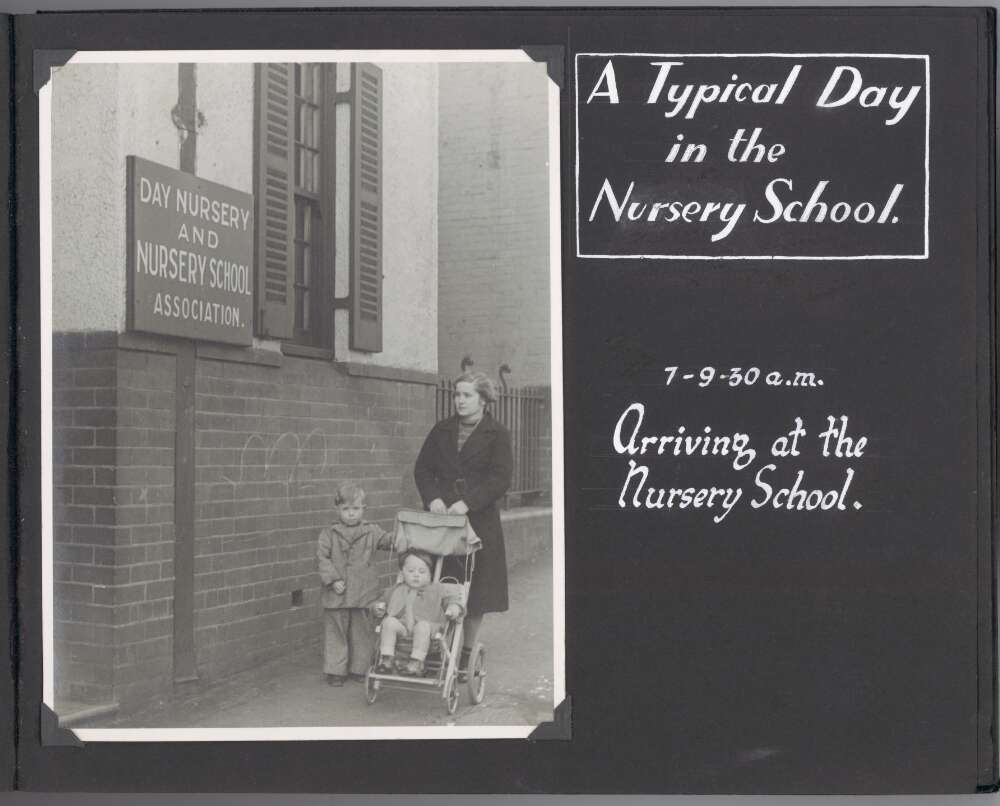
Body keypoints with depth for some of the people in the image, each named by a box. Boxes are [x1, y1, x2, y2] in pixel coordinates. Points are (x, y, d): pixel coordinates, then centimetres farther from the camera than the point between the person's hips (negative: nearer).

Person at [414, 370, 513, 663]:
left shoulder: (497, 434, 0)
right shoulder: (442, 431, 12)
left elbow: (500, 478, -10)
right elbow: (422, 468, 11)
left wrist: (468, 503, -20)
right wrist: (432, 498, -8)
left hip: (480, 521, -3)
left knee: (475, 590, 2)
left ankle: (468, 652, 13)